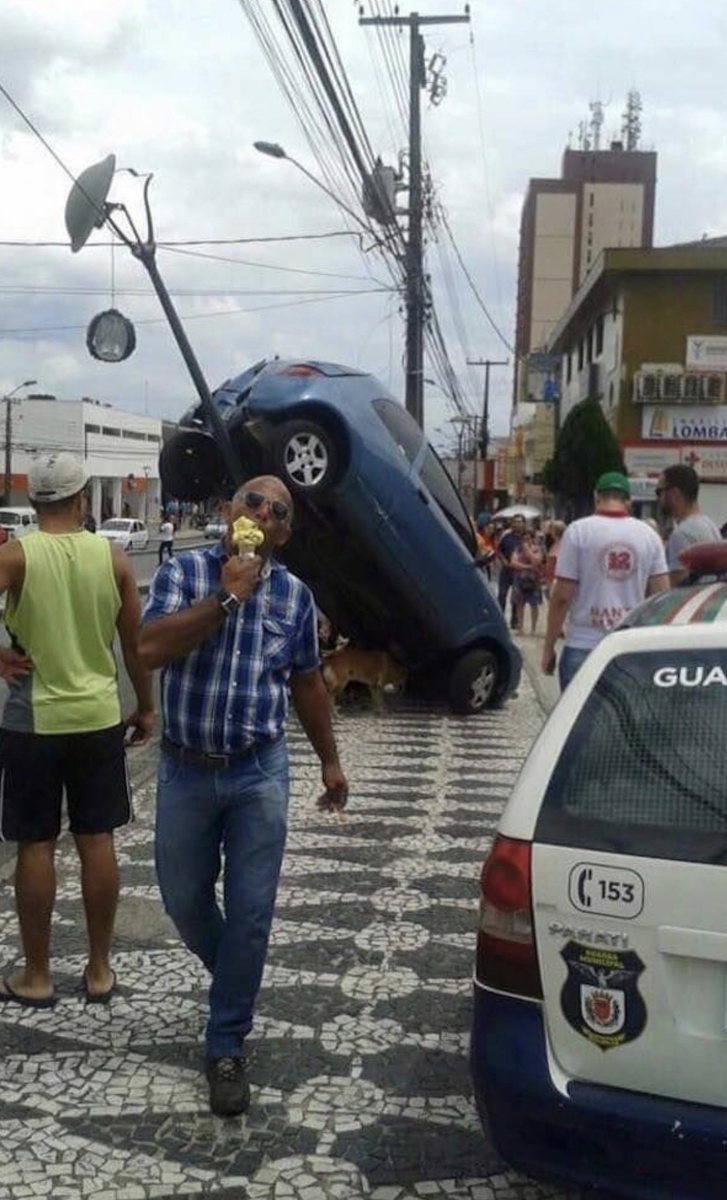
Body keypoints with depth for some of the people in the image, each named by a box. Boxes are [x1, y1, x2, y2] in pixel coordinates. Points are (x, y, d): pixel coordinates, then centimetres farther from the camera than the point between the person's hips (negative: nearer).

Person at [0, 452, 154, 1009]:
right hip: (99, 717, 2)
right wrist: (146, 708, 13)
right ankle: (99, 970, 20)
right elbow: (137, 642, 2)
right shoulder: (113, 556, -2)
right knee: (97, 843, 10)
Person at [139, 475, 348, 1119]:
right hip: (186, 770, 0)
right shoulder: (183, 570, -5)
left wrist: (330, 761, 16)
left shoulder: (295, 595, 1)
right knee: (184, 901, 14)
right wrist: (227, 595, -21)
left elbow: (307, 682, 13)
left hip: (260, 774, 0)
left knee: (250, 915, 1)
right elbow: (151, 647, -21)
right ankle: (234, 980, 44)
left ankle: (227, 1048, 17)